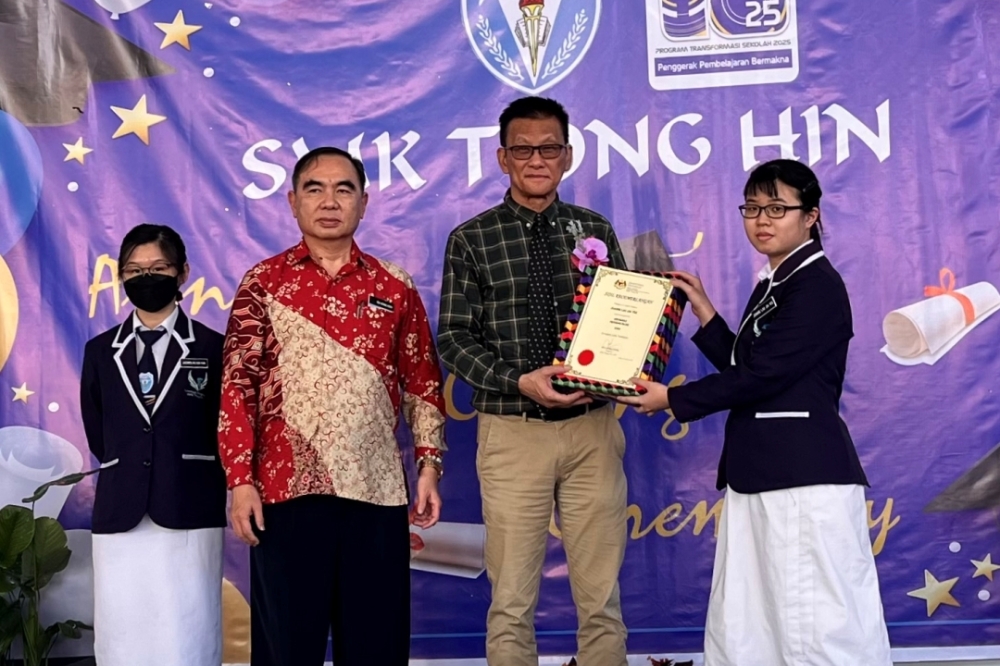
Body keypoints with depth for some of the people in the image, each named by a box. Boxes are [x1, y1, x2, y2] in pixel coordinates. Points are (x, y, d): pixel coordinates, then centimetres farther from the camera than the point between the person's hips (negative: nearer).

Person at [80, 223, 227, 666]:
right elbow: (97, 435, 16)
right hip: (119, 517, 3)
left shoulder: (212, 347, 3)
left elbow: (225, 430, 7)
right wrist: (128, 475, 10)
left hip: (190, 516, -3)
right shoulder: (101, 351, 12)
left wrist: (182, 475, 8)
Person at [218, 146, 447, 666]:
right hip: (287, 487, -1)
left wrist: (429, 466, 2)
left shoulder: (393, 287, 9)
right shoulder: (264, 283, 3)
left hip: (377, 487, 2)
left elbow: (422, 383, 11)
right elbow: (236, 386, 0)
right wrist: (240, 480, -7)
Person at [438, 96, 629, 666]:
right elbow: (454, 338, -2)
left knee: (601, 598, 8)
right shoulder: (472, 239, 1)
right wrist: (521, 382, -16)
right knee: (512, 602, 5)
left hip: (593, 427, 2)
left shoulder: (596, 231, 8)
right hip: (513, 431, -2)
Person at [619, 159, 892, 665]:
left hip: (807, 473, -10)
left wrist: (673, 399, -8)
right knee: (744, 625, 12)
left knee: (820, 623, -5)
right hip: (758, 471, 10)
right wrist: (703, 311, 13)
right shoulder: (770, 286, 17)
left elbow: (762, 376, -17)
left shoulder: (818, 285, -12)